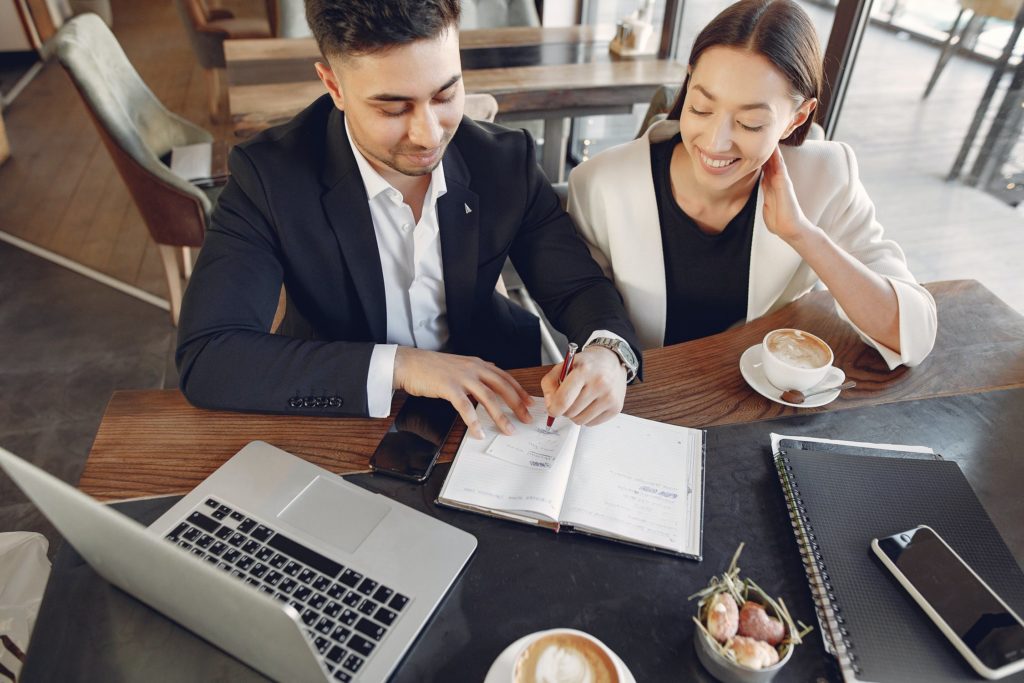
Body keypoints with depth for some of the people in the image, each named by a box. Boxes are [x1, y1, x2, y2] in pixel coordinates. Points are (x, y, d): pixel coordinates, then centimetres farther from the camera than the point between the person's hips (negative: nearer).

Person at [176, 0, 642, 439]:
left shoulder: (505, 160, -10)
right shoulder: (270, 175, -18)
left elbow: (578, 287, -4)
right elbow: (205, 360, -24)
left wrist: (606, 351, -28)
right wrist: (398, 366, -32)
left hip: (489, 407, 2)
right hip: (345, 420, -1)